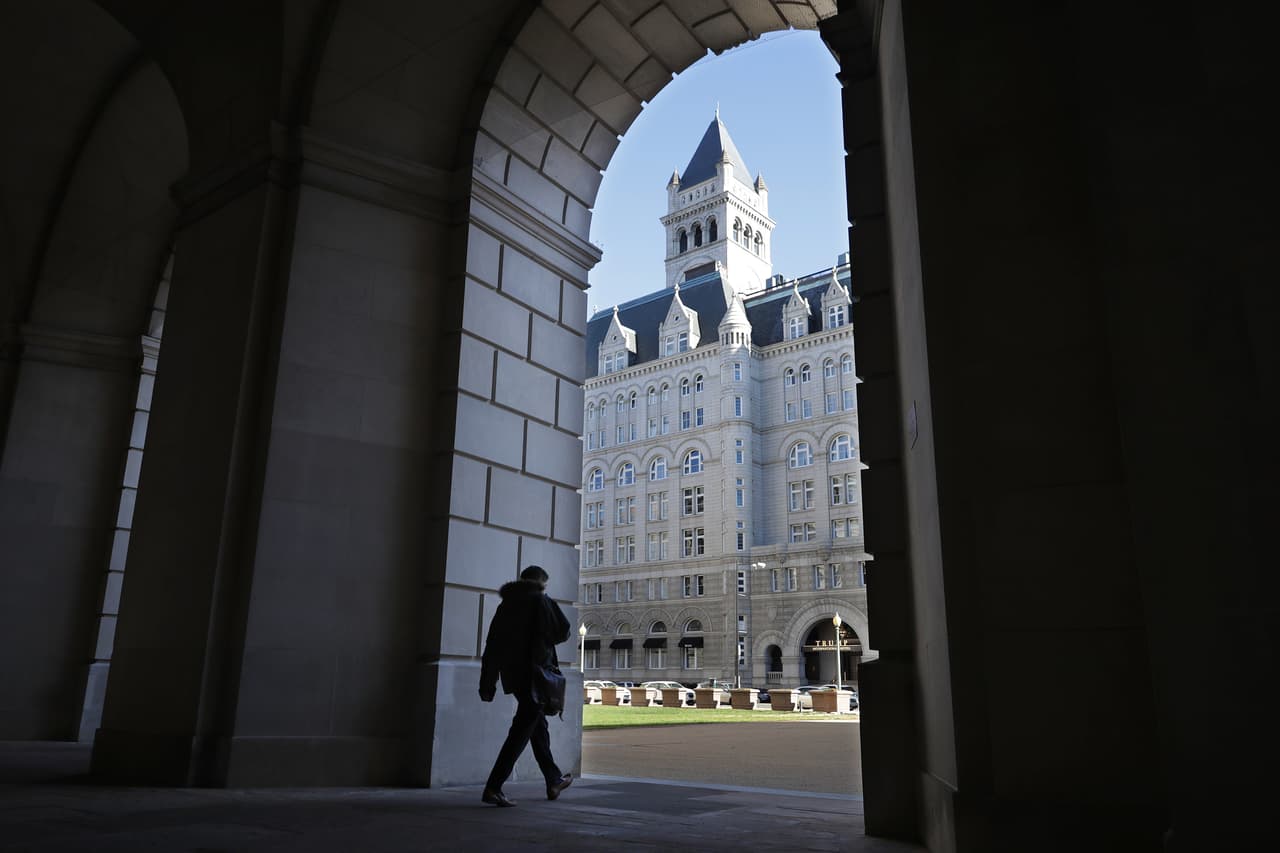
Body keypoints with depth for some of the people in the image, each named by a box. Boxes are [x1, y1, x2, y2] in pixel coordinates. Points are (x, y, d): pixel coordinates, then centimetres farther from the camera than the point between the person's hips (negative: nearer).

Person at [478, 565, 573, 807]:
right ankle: (493, 788, -11)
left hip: (512, 675, 8)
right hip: (534, 672, -8)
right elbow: (562, 632, -7)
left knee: (538, 723, 20)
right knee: (523, 729, -6)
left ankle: (554, 780, 32)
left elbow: (492, 645, 9)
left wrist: (487, 684, 9)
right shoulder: (539, 601, -6)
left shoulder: (506, 604, 12)